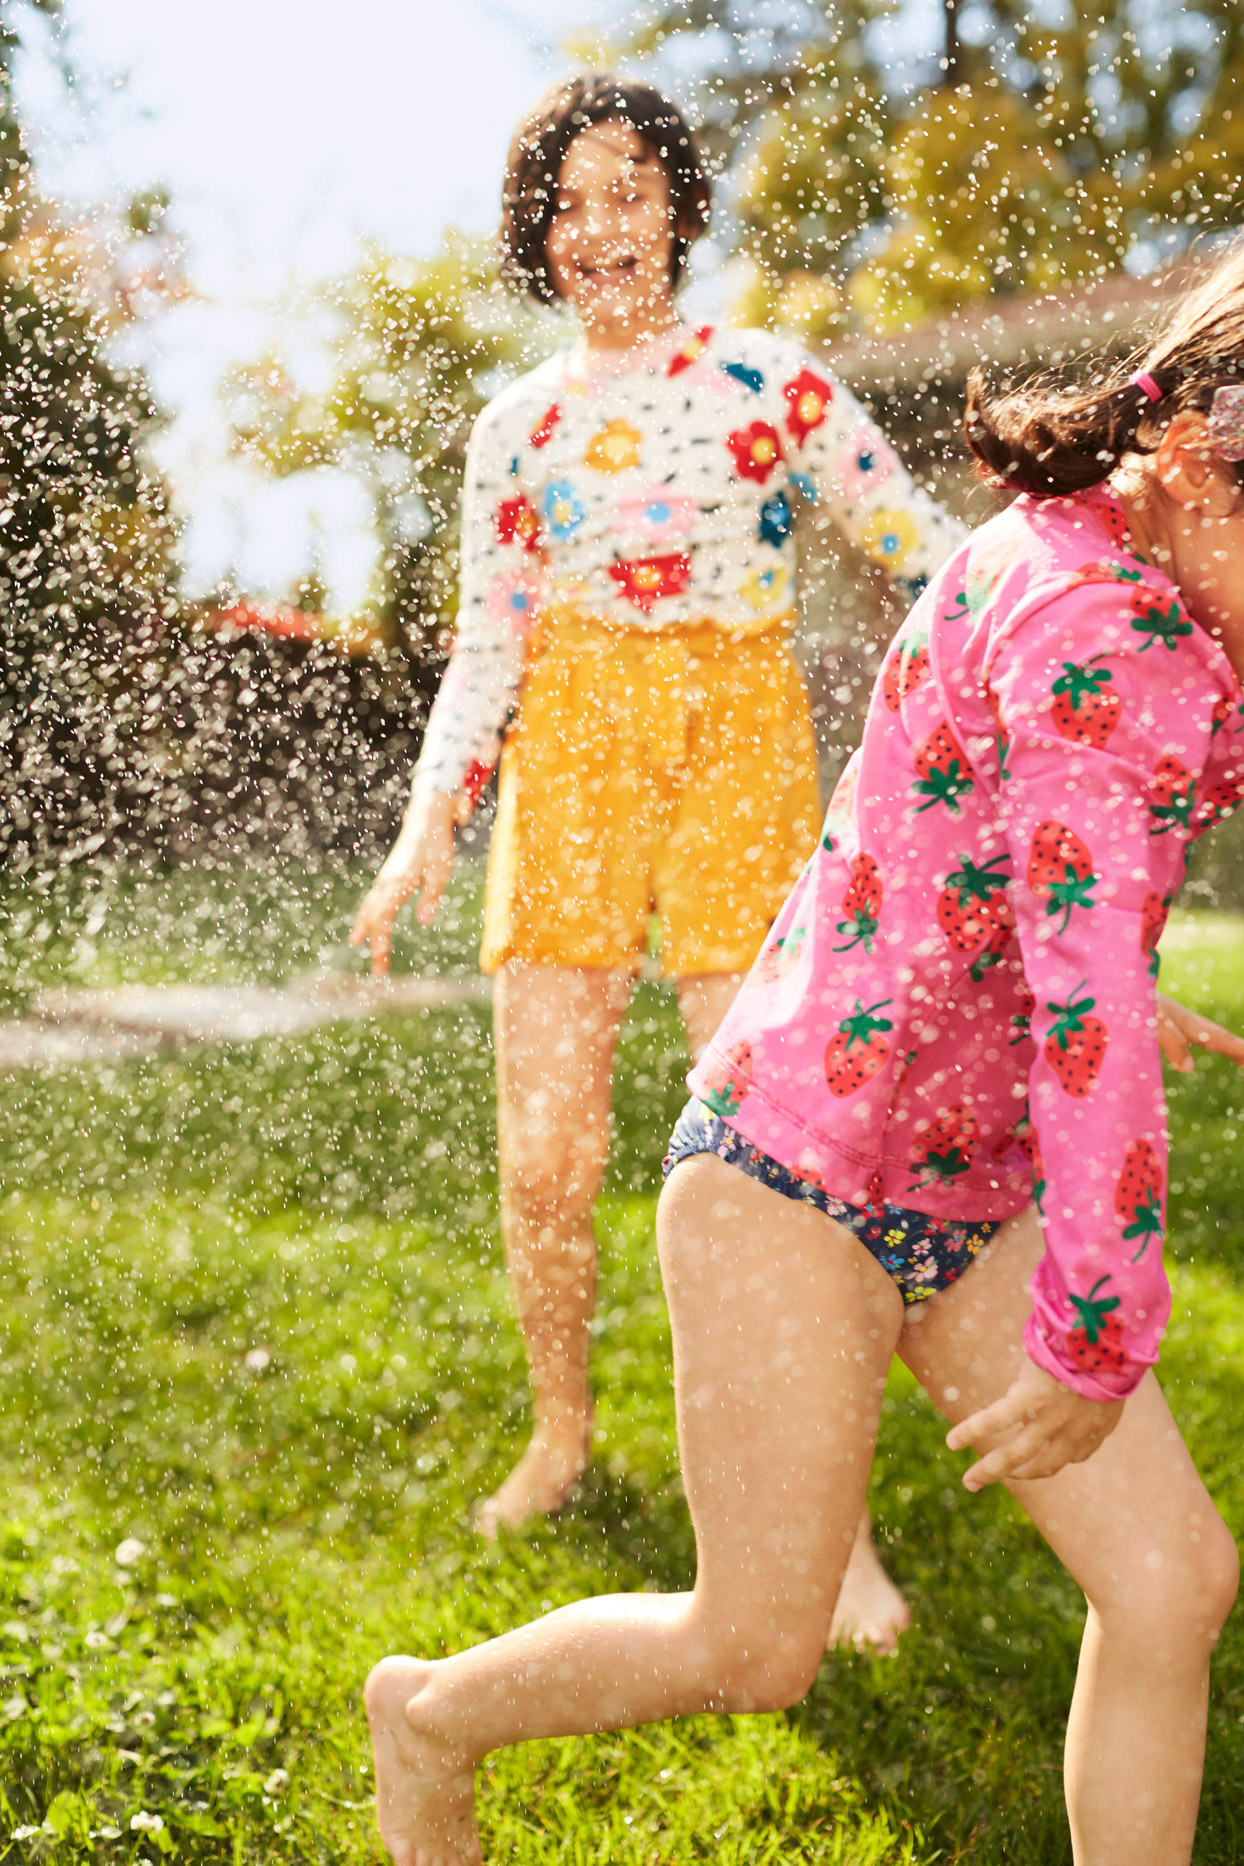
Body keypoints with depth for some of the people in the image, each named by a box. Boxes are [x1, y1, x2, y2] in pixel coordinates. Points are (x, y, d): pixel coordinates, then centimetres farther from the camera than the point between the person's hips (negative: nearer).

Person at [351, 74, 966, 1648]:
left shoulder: (769, 381, 5)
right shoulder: (517, 426, 14)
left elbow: (929, 553, 3)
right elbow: (485, 647, 14)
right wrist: (428, 833, 5)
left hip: (738, 759, -3)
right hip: (566, 766, 3)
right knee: (541, 1156, 1)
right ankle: (560, 1434, 26)